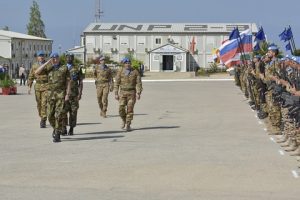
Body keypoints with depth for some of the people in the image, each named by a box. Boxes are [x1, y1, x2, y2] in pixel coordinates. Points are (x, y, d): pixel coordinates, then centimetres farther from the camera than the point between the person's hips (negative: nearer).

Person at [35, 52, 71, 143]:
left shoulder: (64, 68, 1)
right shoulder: (48, 68, 7)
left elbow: (68, 82, -1)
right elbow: (37, 72, -9)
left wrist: (67, 94, -10)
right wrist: (47, 63, -11)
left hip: (61, 94, -3)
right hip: (51, 94, 3)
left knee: (59, 115, -10)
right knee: (50, 115, 5)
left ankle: (57, 135, -6)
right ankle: (56, 128, 33)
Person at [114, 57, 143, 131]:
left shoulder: (135, 72, -2)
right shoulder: (120, 71, -1)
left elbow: (138, 83, -5)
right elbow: (117, 83, 0)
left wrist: (138, 93, -14)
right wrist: (116, 94, -6)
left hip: (132, 92, -1)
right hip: (122, 92, 1)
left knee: (130, 109, -6)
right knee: (121, 109, -6)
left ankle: (128, 125, 2)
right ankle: (124, 120, 22)